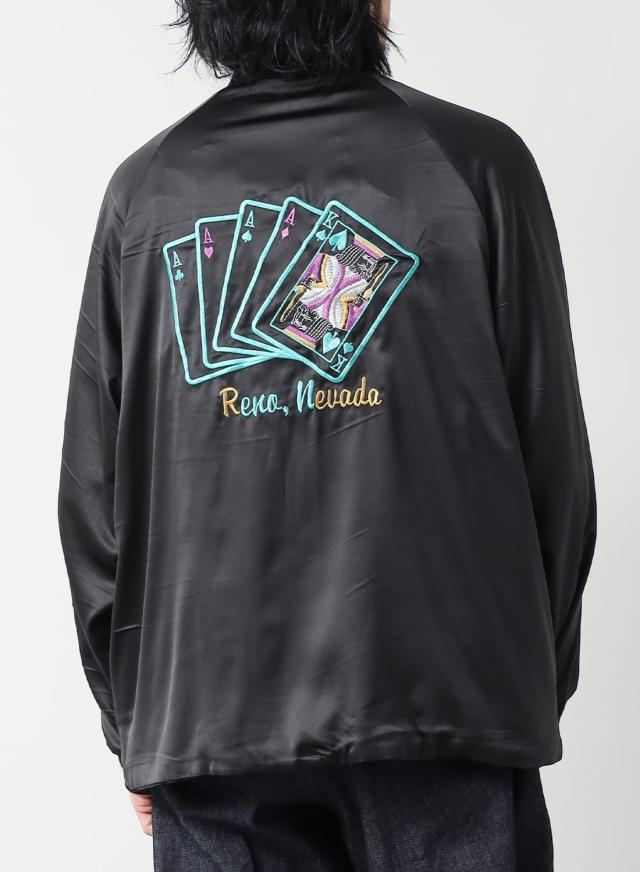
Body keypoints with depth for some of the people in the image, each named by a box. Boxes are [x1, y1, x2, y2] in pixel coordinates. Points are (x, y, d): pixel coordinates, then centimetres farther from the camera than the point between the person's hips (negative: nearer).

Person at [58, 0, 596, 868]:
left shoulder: (145, 189, 5)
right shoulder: (478, 163, -2)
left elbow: (91, 489, 6)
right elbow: (552, 457, -1)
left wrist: (132, 719, 14)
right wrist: (535, 688, 10)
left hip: (208, 711, 3)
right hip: (443, 702, -2)